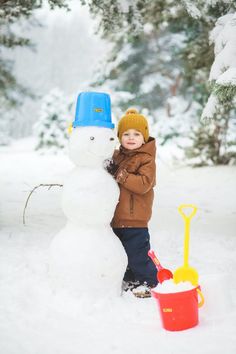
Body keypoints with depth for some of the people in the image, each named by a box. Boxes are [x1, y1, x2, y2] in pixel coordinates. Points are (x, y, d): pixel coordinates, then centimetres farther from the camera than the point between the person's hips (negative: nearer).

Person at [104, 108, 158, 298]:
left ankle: (149, 281, 16)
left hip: (135, 219, -8)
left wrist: (121, 175, -28)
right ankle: (130, 279, 36)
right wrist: (107, 171, 4)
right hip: (117, 217, 8)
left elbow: (144, 184, -26)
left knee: (137, 254, -2)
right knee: (122, 253, 19)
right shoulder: (117, 156, 10)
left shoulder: (146, 160, -12)